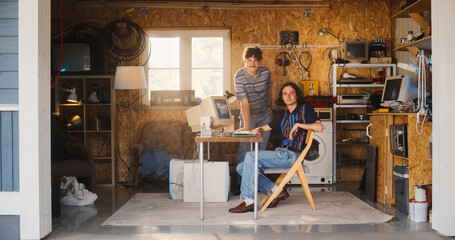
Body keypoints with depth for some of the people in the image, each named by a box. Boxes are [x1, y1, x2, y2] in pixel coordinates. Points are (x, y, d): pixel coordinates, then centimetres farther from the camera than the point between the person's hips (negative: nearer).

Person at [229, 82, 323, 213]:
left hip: (292, 155, -8)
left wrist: (298, 124, -11)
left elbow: (319, 127, -9)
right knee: (241, 167, -3)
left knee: (251, 156, -23)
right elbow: (265, 128, 28)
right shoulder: (284, 116, 25)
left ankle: (249, 201, -21)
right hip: (282, 152, 8)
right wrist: (259, 130, 5)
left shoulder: (305, 109, 6)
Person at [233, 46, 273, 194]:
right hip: (248, 115, -3)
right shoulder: (239, 76, -21)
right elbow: (244, 103, -27)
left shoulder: (266, 72, -11)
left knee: (262, 149, 6)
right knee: (245, 149, -6)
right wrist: (246, 126, -31)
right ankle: (240, 183, 5)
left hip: (265, 115, 3)